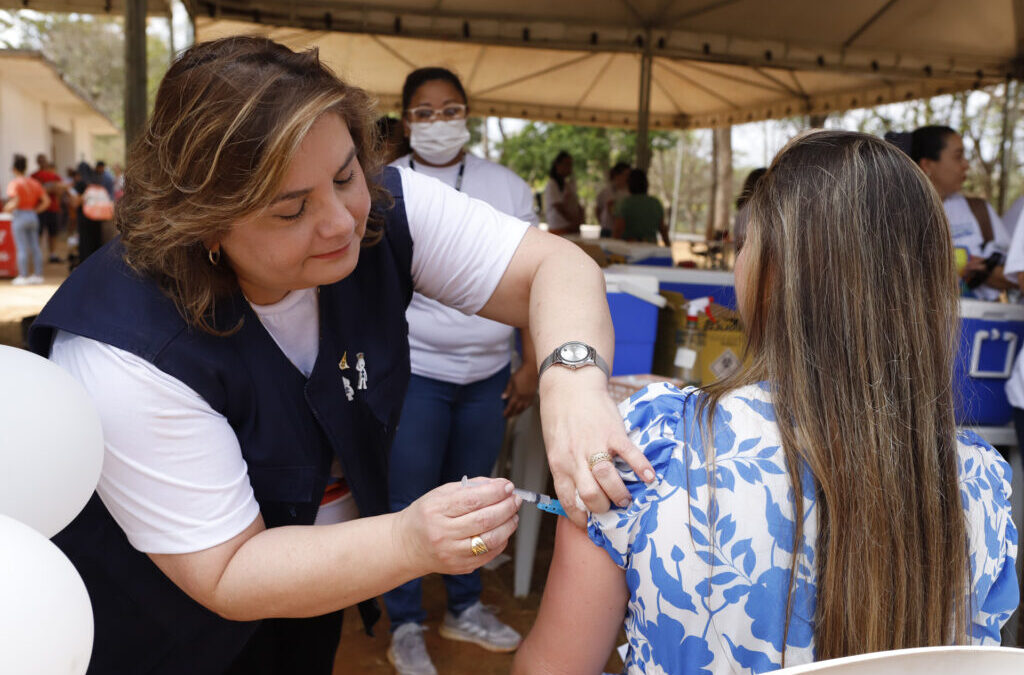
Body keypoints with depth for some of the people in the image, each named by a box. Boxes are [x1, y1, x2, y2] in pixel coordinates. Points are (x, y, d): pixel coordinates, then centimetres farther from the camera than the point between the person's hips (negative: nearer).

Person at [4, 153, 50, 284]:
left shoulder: (14, 184, -11)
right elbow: (46, 201, 5)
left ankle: (23, 276, 1)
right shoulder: (34, 183, 7)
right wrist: (35, 210, 11)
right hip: (33, 216, 6)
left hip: (19, 216, -6)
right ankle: (38, 275, 11)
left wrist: (6, 209, -3)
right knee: (35, 247, 8)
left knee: (22, 248, -2)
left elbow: (15, 202, -21)